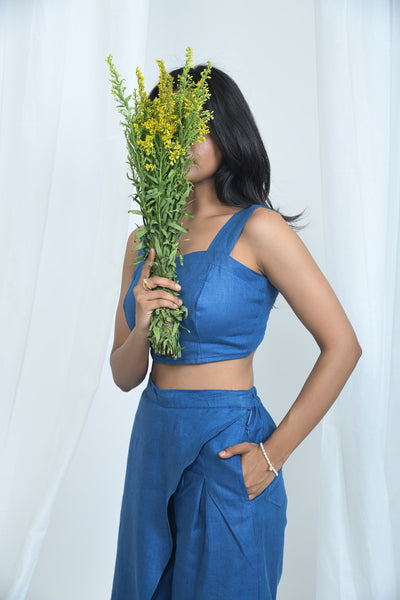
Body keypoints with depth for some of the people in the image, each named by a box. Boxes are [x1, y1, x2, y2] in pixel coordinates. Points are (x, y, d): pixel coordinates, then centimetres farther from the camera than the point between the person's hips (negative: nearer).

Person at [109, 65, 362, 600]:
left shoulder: (257, 228, -12)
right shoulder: (144, 242, 5)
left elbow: (342, 346, -13)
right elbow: (125, 376, 6)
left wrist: (275, 453, -12)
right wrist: (141, 325, -15)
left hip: (226, 453, -6)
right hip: (153, 444, 6)